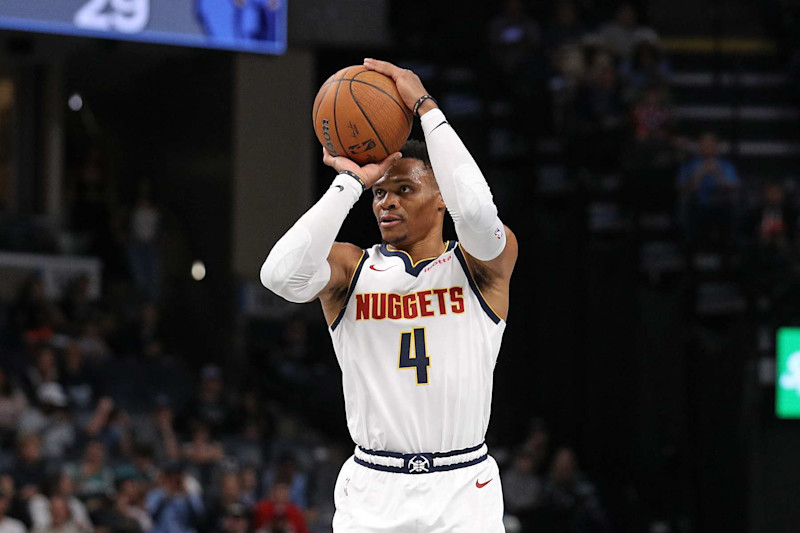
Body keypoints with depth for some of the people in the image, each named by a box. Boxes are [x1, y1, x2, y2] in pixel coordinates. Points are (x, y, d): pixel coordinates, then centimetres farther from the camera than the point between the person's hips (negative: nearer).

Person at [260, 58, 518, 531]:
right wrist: (352, 181, -11)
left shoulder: (483, 265, 2)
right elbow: (281, 275, -16)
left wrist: (425, 105, -15)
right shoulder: (351, 268, 5)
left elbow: (476, 210, -22)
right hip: (373, 490, 1)